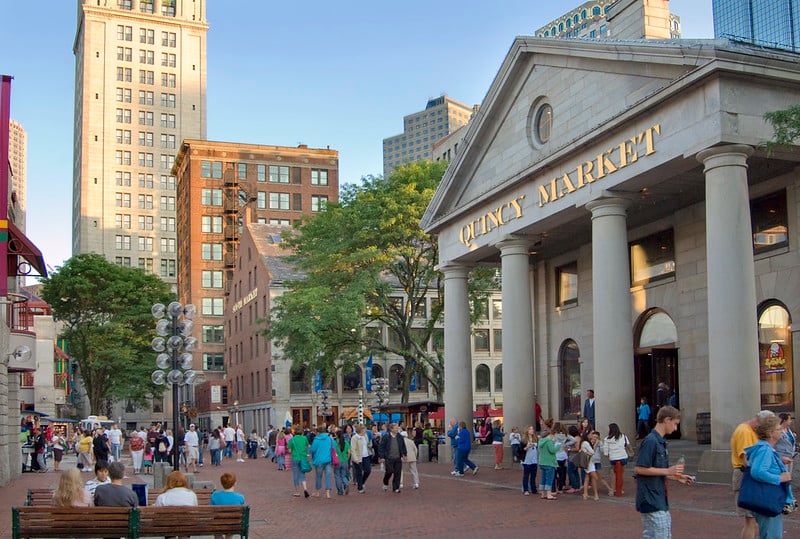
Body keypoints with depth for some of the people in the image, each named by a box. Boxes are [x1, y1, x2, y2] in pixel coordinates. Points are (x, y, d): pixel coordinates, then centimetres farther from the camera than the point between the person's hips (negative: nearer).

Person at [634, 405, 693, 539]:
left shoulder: (661, 442, 14)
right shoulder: (650, 441, -16)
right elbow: (640, 469, -21)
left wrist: (676, 476, 13)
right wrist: (668, 471, -18)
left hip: (660, 501, 10)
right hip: (651, 501, -10)